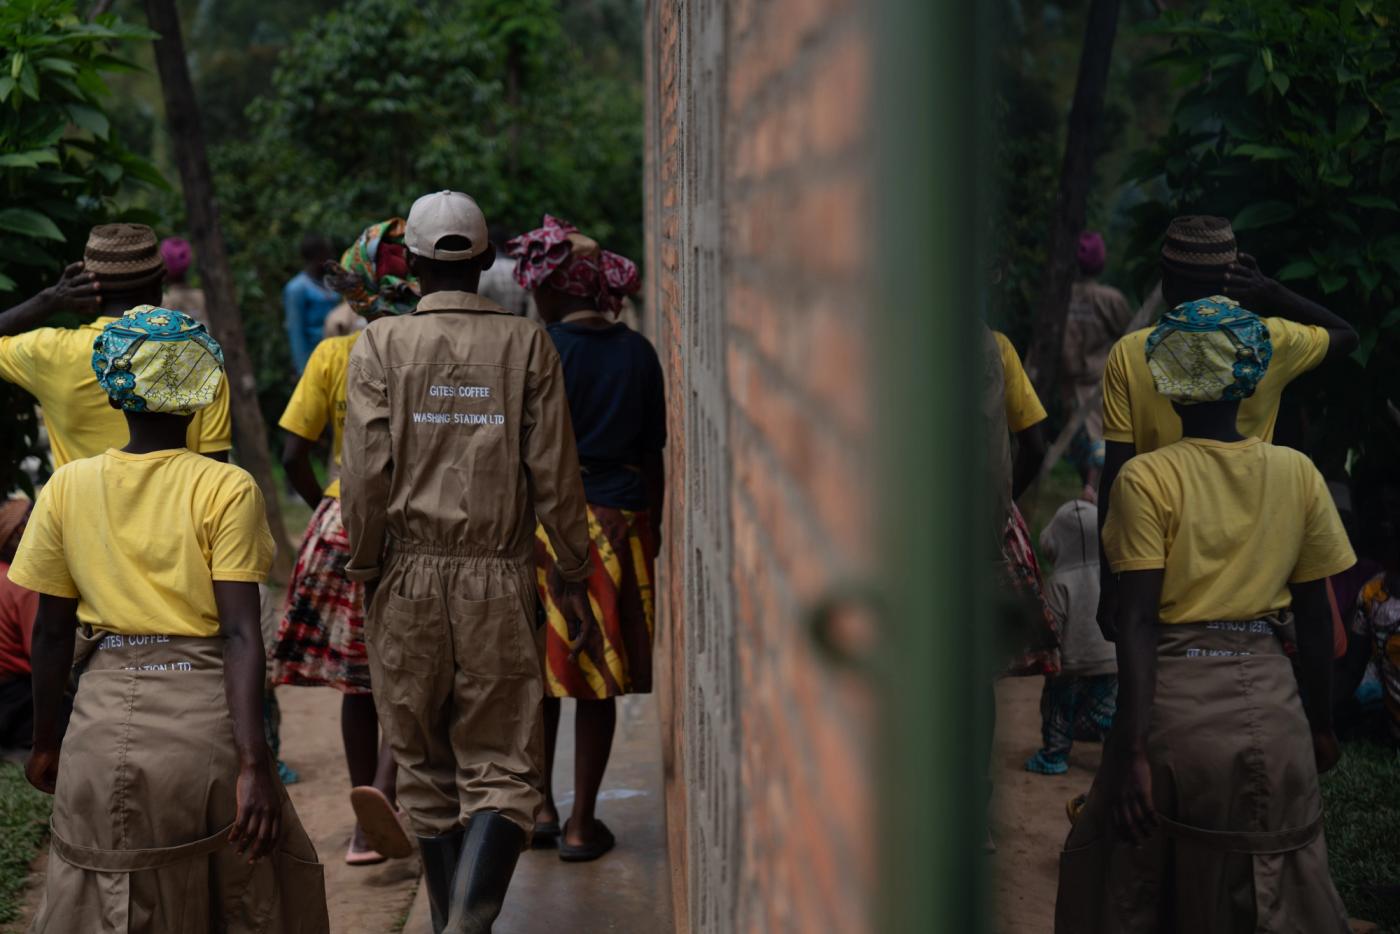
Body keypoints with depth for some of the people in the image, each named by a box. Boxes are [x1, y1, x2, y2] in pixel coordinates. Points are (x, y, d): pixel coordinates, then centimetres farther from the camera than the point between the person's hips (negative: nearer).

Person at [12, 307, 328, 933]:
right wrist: (254, 764, -15)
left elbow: (52, 631, 5)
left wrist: (45, 741, 17)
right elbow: (239, 633, -14)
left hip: (106, 714, 2)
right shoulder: (226, 488, -7)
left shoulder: (67, 487, 1)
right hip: (204, 710, -2)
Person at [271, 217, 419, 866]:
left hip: (344, 524, 2)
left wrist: (326, 510, 11)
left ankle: (368, 830, 20)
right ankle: (382, 786, -19)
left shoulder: (331, 356, -3)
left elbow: (294, 456, -4)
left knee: (358, 680, 13)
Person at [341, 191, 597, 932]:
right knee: (502, 768, 2)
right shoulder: (526, 344, 0)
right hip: (499, 578, -1)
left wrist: (364, 569, 8)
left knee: (426, 766, 14)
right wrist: (575, 580, 8)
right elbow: (554, 476, -1)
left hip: (409, 575, 1)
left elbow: (365, 477, -5)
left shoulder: (381, 345, -1)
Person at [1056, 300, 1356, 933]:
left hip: (1176, 699, -3)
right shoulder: (1298, 474, 0)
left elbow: (1138, 621, -14)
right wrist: (1321, 725, 16)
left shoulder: (1146, 478, -9)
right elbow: (1314, 620, 4)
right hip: (1271, 699, 3)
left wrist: (1135, 750, -14)